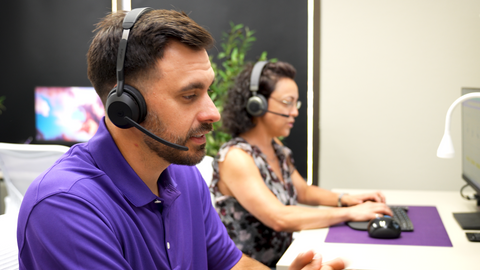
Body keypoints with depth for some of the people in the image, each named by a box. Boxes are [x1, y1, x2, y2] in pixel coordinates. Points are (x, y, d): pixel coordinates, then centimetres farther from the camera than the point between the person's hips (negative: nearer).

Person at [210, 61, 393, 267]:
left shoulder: (277, 148, 7)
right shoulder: (235, 157, -17)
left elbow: (303, 191, 20)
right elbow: (280, 218, -25)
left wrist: (346, 199, 3)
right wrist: (349, 213, -20)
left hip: (284, 258, 7)